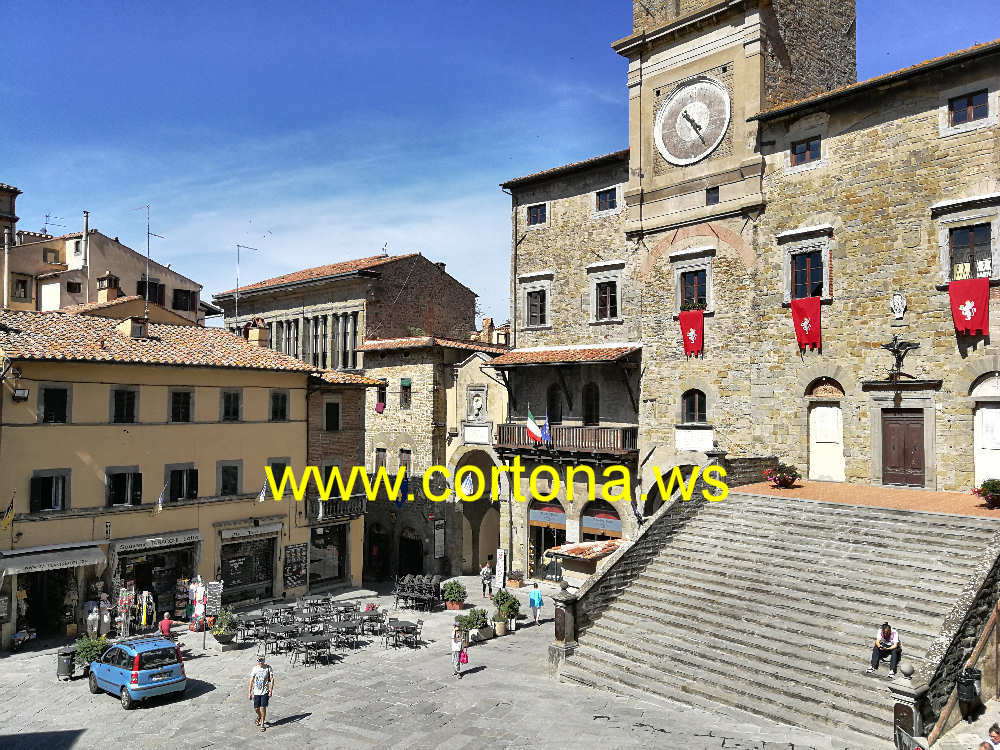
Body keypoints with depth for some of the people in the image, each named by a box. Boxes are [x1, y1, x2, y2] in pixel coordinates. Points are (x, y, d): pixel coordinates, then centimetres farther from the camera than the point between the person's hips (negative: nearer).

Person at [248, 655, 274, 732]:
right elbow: (251, 681, 5)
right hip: (256, 692, 3)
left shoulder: (268, 668, -6)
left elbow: (272, 679, -4)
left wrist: (271, 691, -10)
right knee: (256, 708, 8)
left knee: (263, 707, -6)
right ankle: (259, 717, 41)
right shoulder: (255, 669, 0)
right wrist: (249, 692, 3)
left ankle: (262, 724, 11)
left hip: (265, 691, -3)